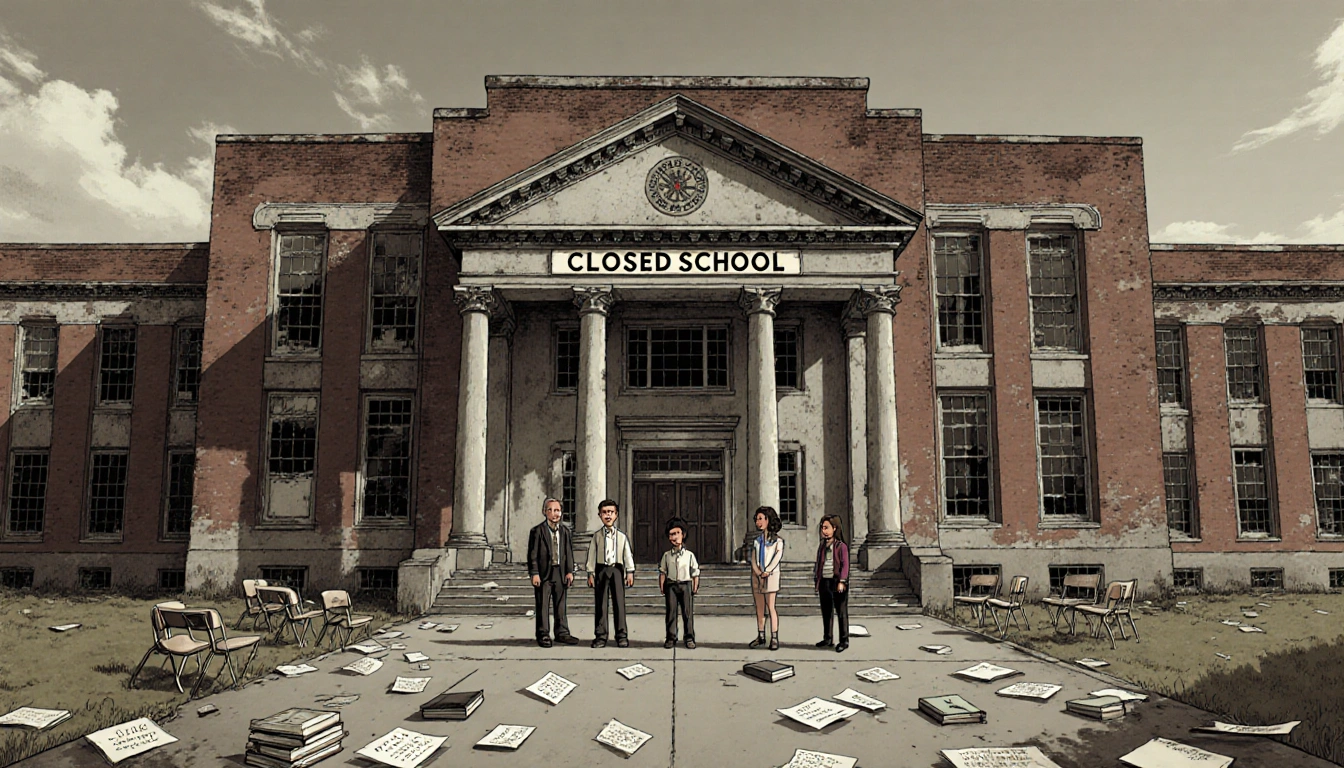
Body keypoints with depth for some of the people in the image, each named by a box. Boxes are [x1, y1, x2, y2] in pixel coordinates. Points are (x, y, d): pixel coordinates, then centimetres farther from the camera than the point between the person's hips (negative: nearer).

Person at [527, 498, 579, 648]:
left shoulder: (565, 531, 9)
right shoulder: (537, 531, -4)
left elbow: (569, 552, 11)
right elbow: (532, 554, -6)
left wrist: (570, 571, 4)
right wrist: (534, 573, -11)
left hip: (560, 573, 4)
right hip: (544, 573, -4)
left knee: (561, 605, 10)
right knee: (543, 606, 2)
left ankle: (562, 633, 19)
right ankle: (543, 635, 11)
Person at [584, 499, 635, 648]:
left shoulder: (622, 536, 8)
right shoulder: (596, 535, 7)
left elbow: (628, 555, 9)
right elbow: (592, 555, 6)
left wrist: (630, 572, 3)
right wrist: (591, 573, 2)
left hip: (617, 569, 0)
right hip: (601, 569, 0)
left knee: (619, 602, -1)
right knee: (601, 604, 3)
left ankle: (622, 636, 6)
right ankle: (600, 636, 9)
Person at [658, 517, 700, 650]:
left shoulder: (689, 555, 5)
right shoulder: (666, 555, 8)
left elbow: (695, 573, 6)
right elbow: (662, 572, 8)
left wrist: (695, 588, 1)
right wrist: (661, 587, 0)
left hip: (686, 585, -1)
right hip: (671, 585, 1)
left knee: (688, 612, -1)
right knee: (671, 611, 1)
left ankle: (689, 638, 6)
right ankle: (671, 638, 8)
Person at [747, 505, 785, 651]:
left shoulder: (777, 540, 1)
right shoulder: (756, 539, 13)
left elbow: (778, 556, -9)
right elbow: (753, 558, 5)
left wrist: (767, 571, -17)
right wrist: (758, 572, -10)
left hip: (770, 575, -4)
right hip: (757, 576, 5)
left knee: (771, 607, -7)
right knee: (759, 607, 7)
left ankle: (774, 638, -5)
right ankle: (760, 636, 15)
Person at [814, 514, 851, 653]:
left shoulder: (841, 546, -7)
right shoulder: (821, 546, 12)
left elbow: (845, 565, -11)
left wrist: (842, 581, -17)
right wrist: (816, 581, 15)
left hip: (836, 582, -7)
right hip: (824, 582, 7)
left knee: (841, 612, 1)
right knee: (826, 612, 14)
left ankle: (844, 640, 8)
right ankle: (827, 638, 24)